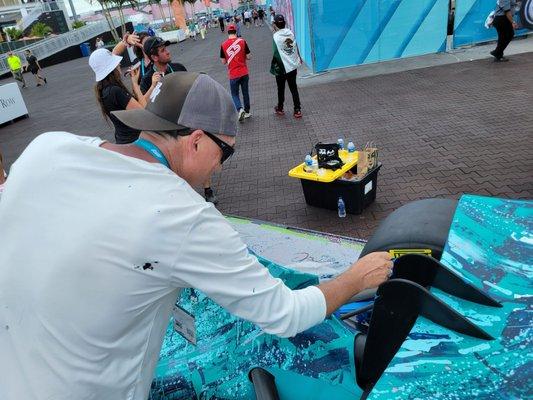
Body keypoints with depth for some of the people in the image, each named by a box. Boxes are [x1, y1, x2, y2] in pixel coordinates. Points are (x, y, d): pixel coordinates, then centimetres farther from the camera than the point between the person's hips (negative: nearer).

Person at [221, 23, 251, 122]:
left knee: (235, 94, 12)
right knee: (245, 92, 17)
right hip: (244, 73, 1)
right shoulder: (242, 41, -5)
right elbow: (248, 57, -2)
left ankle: (240, 109, -12)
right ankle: (247, 112, 26)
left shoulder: (223, 45, -4)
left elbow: (223, 62, 2)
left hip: (233, 74, -1)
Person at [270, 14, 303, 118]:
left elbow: (276, 54, -18)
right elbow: (296, 47, 9)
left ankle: (280, 109, 28)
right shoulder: (291, 33, 0)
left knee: (281, 89, 13)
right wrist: (299, 58, 22)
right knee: (294, 88, 11)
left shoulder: (275, 37, -17)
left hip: (282, 68, -4)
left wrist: (273, 68, -8)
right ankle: (297, 110, 10)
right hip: (293, 65, 5)